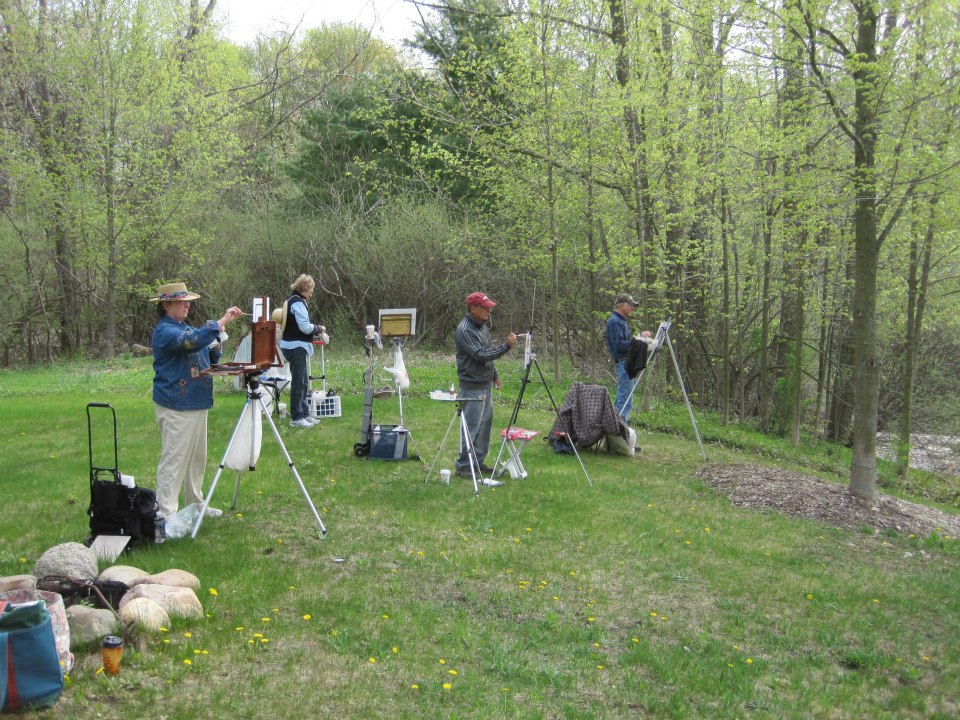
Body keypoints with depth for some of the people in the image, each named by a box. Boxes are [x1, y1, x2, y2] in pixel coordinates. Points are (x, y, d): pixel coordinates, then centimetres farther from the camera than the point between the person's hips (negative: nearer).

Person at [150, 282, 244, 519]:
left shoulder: (185, 327, 17)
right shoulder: (164, 330, -12)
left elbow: (209, 359, 22)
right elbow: (193, 341, -31)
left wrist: (215, 347, 0)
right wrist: (223, 321, -30)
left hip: (196, 403, 10)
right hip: (176, 406, -10)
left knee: (197, 457, 16)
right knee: (174, 460, -8)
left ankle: (195, 504, 27)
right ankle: (166, 515, -5)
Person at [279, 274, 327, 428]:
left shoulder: (292, 301, 17)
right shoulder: (298, 303, -15)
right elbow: (305, 327, -22)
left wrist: (317, 332, 11)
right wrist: (319, 328, -5)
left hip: (295, 346, 10)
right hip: (296, 346, -10)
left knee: (303, 383, 14)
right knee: (299, 383, -7)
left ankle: (304, 414, 20)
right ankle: (296, 418, -3)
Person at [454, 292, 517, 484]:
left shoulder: (483, 326, 11)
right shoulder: (465, 330, -18)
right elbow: (481, 354, -25)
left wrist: (494, 375, 22)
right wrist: (506, 346, -26)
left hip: (486, 384, 9)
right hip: (473, 386, -9)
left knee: (485, 423, 13)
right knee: (472, 427, -6)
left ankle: (478, 461, 22)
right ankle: (463, 466, 2)